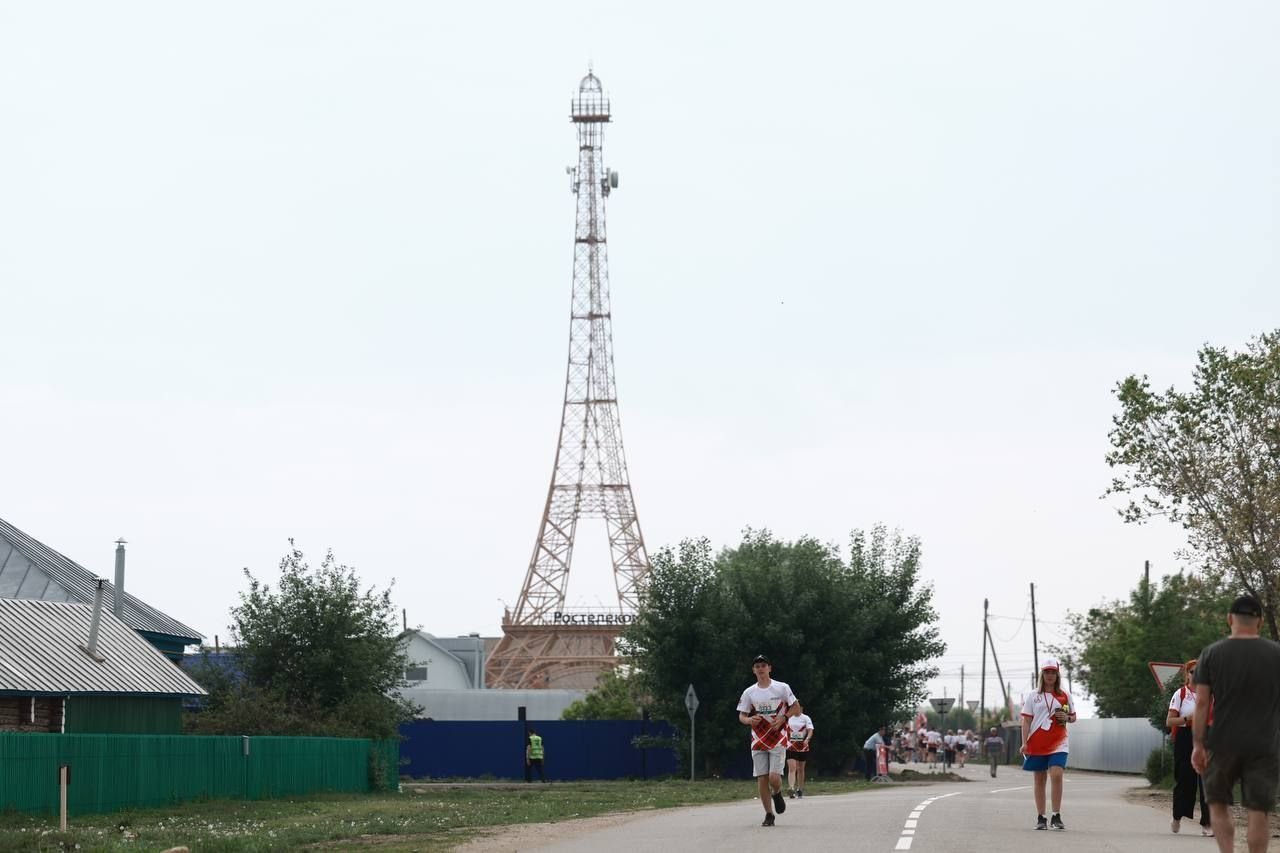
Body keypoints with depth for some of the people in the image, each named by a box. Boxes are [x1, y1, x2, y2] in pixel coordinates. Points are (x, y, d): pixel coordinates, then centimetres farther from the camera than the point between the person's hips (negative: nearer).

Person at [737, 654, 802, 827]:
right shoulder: (749, 693, 5)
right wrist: (749, 720, -14)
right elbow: (741, 716, 9)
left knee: (774, 777, -15)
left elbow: (797, 709, 3)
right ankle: (769, 815, 10)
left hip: (778, 740, -3)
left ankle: (777, 794, 21)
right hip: (758, 740, 3)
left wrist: (783, 718, -14)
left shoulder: (782, 688, -2)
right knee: (761, 779, -2)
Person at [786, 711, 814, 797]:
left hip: (802, 747, 0)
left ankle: (800, 790, 24)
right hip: (791, 747, 0)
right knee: (792, 768, -14)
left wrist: (807, 739, -27)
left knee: (800, 769, 10)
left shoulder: (805, 718, 0)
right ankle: (792, 790, -23)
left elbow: (810, 731, -10)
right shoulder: (788, 718, 6)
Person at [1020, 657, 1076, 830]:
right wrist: (1024, 743, -7)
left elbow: (1073, 717, 16)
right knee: (1040, 780, 5)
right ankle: (1040, 818, 11)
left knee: (1056, 775, -17)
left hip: (1058, 743, -1)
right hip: (1037, 743, 1)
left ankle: (1056, 817, -11)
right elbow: (1026, 720, 3)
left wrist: (1067, 718, -8)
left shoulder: (1065, 696, 8)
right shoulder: (1033, 696, 5)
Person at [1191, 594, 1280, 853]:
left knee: (1218, 805, 14)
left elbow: (1202, 702, -3)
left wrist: (1198, 744, 0)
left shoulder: (1212, 654, 0)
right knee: (1258, 812, 3)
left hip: (1223, 744, 0)